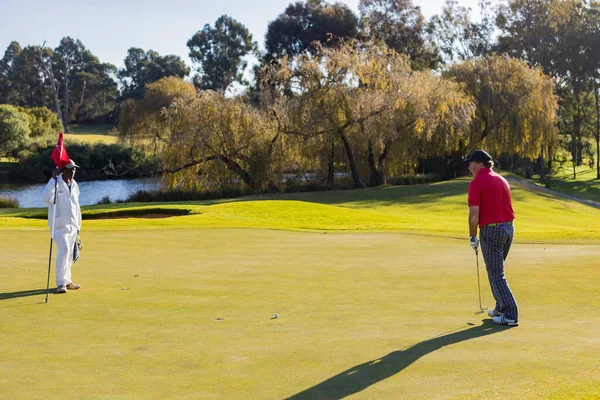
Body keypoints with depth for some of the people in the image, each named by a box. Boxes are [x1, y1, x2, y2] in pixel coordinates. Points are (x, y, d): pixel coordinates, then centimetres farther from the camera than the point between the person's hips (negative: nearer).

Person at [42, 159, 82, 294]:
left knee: (69, 252, 11)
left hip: (72, 225, 7)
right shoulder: (56, 183, -10)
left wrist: (78, 225, 17)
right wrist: (53, 178, -29)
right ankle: (61, 283, -15)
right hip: (59, 224, -7)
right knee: (64, 250, -18)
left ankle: (66, 281, 21)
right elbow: (46, 197, -30)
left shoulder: (74, 185, 11)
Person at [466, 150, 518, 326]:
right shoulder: (501, 180, 14)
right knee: (496, 270, 22)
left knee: (496, 274, -2)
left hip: (491, 230, -8)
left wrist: (472, 237, -5)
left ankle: (510, 315, -4)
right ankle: (501, 308, 29)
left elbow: (474, 214, -16)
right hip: (509, 227, 8)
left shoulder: (477, 183, -11)